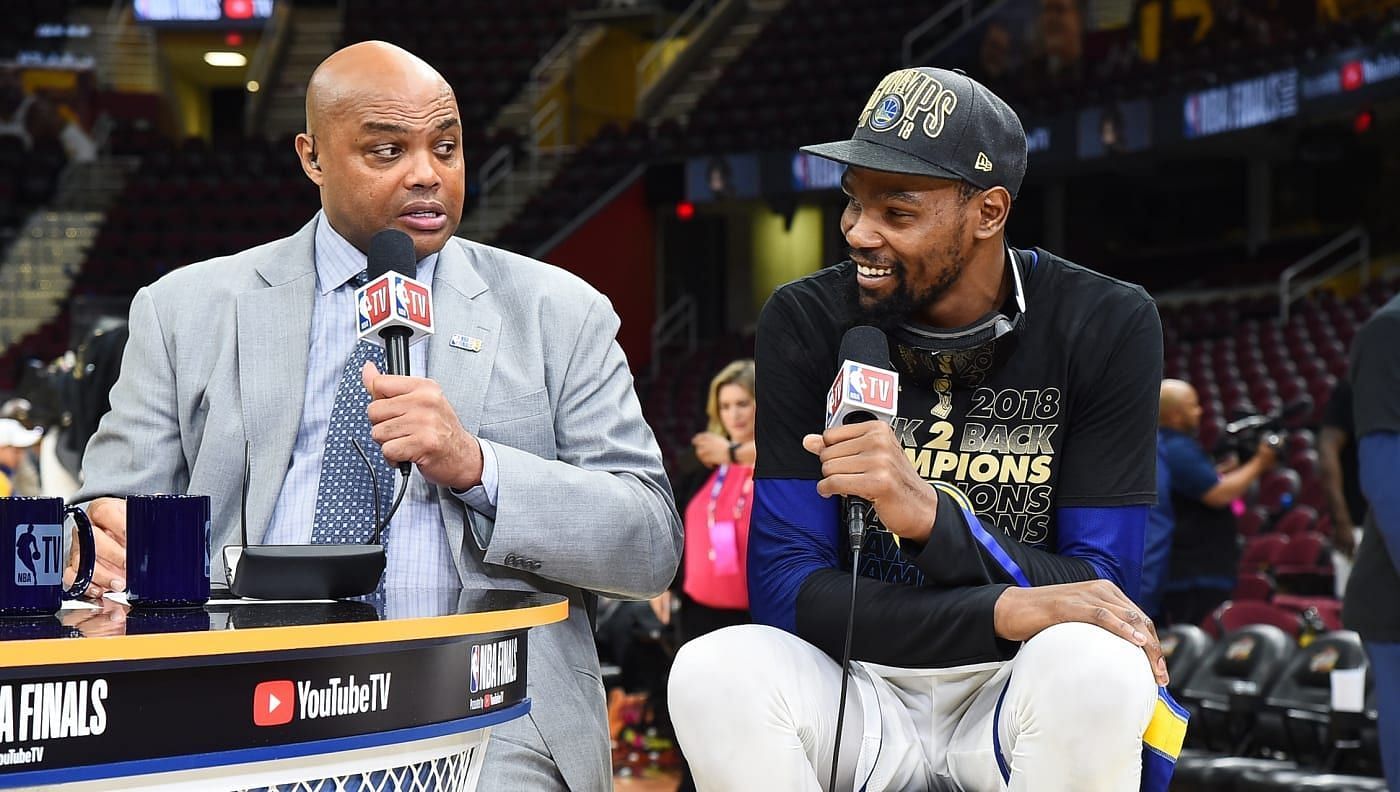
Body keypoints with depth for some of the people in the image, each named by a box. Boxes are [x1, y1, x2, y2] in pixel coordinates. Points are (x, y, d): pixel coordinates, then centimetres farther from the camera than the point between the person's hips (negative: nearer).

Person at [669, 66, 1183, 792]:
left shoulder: (1106, 329, -9)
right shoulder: (806, 324, -5)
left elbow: (1095, 596, -13)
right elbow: (782, 589, -12)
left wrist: (930, 516, -31)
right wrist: (1008, 611, -25)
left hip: (1017, 700, -1)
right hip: (860, 696, 1)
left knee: (1094, 668, -34)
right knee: (713, 673, -29)